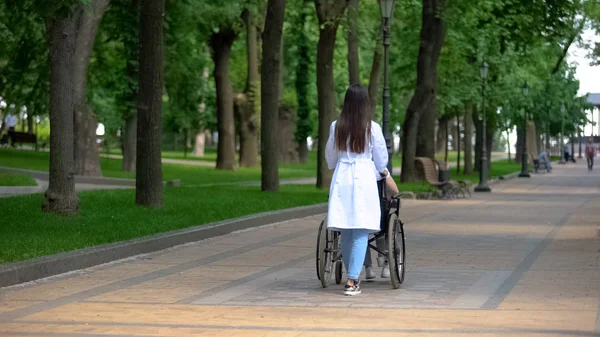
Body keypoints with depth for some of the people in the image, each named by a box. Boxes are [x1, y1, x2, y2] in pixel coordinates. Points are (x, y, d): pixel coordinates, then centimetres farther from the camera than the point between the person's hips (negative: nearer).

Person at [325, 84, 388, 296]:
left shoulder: (336, 127, 2)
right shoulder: (372, 128, -5)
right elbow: (381, 160, 4)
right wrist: (383, 171, 28)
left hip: (341, 178, 3)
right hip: (364, 178, -3)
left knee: (346, 232, 10)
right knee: (361, 233, -2)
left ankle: (353, 277, 18)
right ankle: (352, 281, -9)